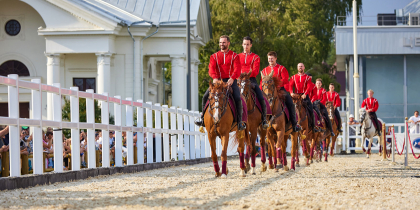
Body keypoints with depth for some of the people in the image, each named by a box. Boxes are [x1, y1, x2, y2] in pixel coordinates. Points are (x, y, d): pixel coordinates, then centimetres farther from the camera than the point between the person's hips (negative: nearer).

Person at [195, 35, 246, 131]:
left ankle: (239, 122, -13)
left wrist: (232, 78, -29)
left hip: (231, 81, -2)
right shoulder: (214, 56, 12)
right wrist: (214, 77, -25)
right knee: (205, 96, -13)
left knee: (237, 98, -23)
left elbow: (237, 69, -8)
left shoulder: (234, 56, 7)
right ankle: (203, 118, 1)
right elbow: (211, 68, -3)